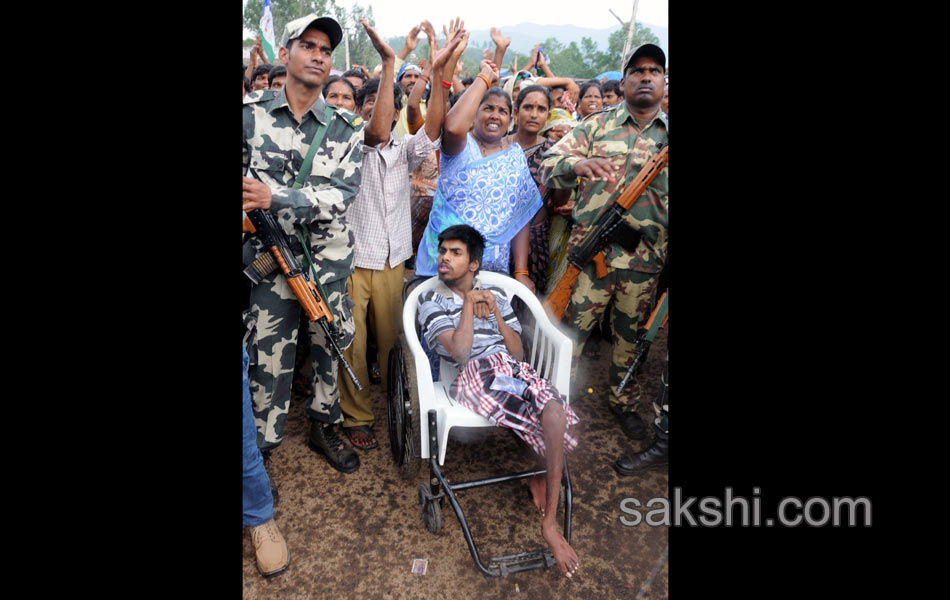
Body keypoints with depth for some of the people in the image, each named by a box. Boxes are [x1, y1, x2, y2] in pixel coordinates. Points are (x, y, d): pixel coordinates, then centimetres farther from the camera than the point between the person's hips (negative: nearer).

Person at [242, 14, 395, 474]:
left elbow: (342, 194, -12)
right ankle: (261, 451, 21)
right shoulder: (250, 112, 0)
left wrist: (275, 197, -23)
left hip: (330, 261, 2)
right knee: (269, 362, 3)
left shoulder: (345, 127, 0)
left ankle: (324, 428, 36)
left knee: (332, 350, 14)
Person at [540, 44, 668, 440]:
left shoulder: (667, 134, 11)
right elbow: (549, 167, -4)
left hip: (646, 258, 2)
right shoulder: (597, 126, 5)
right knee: (572, 328, 4)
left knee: (630, 334, 15)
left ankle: (624, 403, 35)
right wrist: (577, 163, -26)